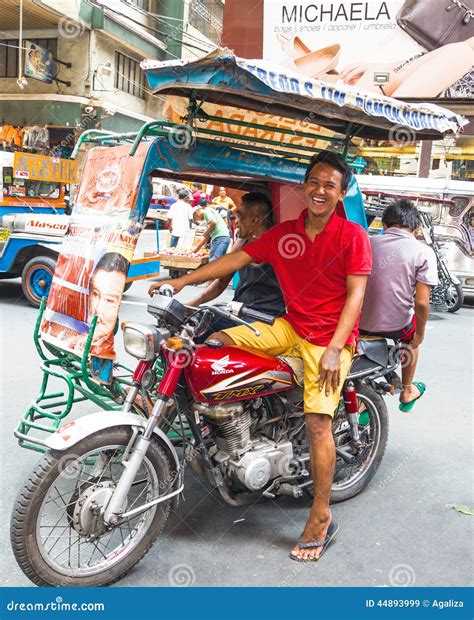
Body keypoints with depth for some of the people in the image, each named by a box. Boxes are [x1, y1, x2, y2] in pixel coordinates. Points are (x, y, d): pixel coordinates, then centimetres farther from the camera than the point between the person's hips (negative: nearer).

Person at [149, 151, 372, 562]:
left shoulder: (353, 236, -6)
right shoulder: (284, 233, 8)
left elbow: (355, 296, -12)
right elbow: (236, 259, 6)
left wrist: (333, 349, -23)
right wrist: (181, 282, -1)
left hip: (331, 337, -5)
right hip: (290, 327, 6)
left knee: (317, 420, -15)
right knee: (215, 341, -7)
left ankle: (321, 518, -4)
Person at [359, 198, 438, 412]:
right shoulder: (423, 252, -8)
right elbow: (421, 303, -12)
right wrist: (420, 333, 5)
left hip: (361, 324, 3)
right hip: (395, 326, -3)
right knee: (412, 337, 33)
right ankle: (407, 392, 47)